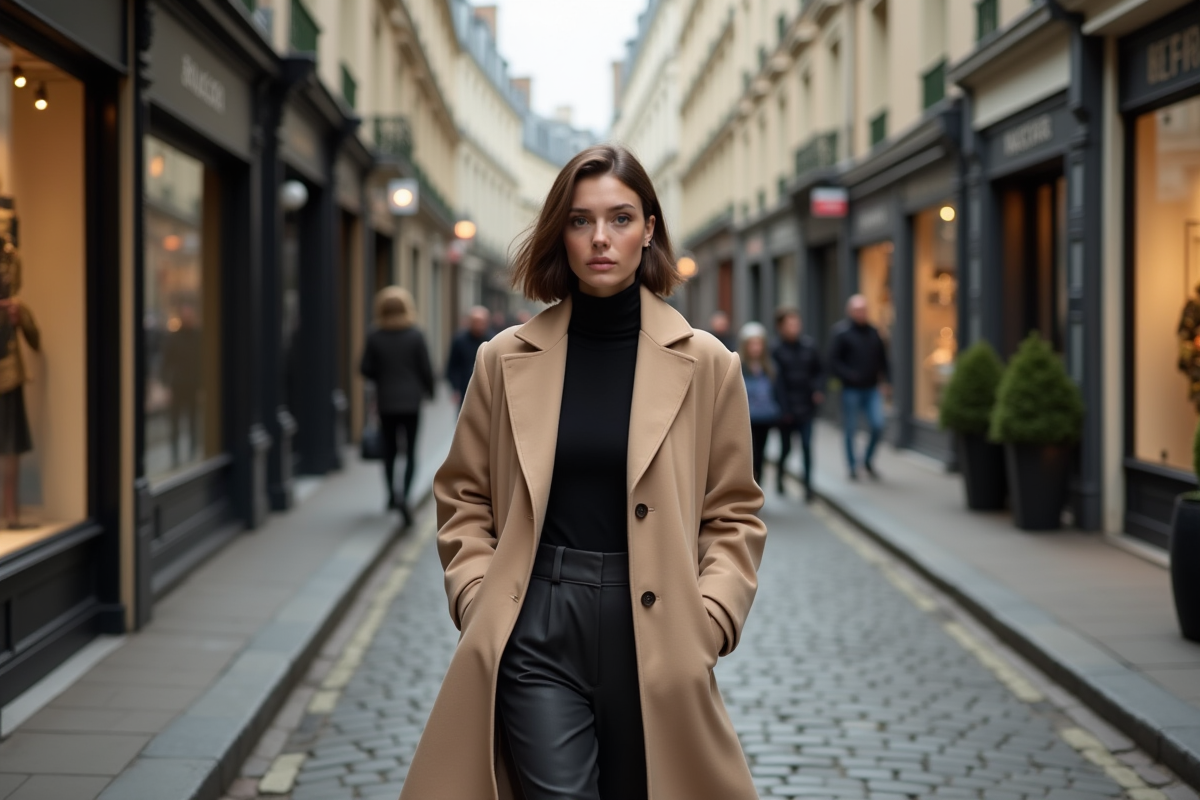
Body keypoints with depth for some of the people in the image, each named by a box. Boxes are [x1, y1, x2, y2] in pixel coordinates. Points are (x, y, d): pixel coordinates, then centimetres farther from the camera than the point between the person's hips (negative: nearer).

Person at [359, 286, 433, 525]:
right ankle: (404, 496, -12)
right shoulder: (415, 335, -9)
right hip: (411, 400, -1)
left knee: (389, 451, 16)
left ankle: (392, 495, 17)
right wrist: (429, 390, 11)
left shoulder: (375, 337, -6)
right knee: (411, 452, 4)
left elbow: (366, 369, -5)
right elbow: (426, 368, -7)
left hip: (386, 401, 1)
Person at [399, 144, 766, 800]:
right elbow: (463, 499, 12)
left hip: (653, 628, 0)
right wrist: (479, 600, -1)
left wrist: (706, 621, -6)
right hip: (538, 629, 0)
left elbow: (734, 515, 6)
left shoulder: (706, 365, 2)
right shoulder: (507, 360, 4)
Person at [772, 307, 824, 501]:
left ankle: (808, 485, 4)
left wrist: (818, 390, -7)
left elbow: (817, 372, 11)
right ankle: (780, 474, 38)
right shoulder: (776, 351, -9)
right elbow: (775, 381, -11)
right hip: (786, 410, -2)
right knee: (785, 447, 10)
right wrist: (782, 408, -15)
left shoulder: (809, 347, 1)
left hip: (806, 407, 2)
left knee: (807, 446, -3)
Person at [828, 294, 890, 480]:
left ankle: (868, 460, 17)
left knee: (878, 426, -4)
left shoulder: (873, 332, 10)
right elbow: (834, 362, -8)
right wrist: (850, 376, -18)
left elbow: (882, 358, 16)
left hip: (872, 389, 4)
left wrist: (885, 380, 5)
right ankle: (852, 467, 15)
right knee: (851, 429, 3)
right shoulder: (841, 332, -5)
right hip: (851, 390, -4)